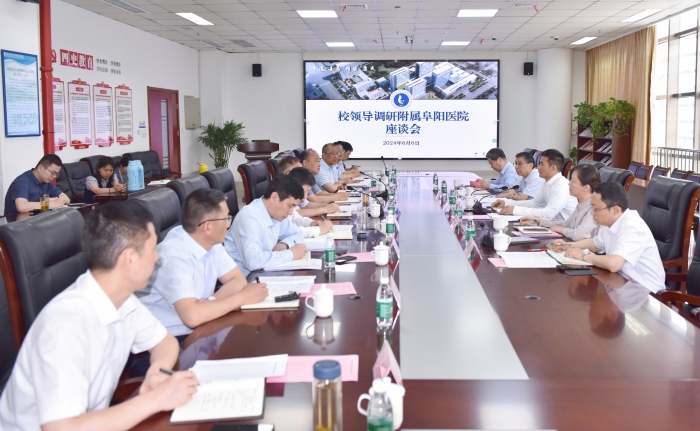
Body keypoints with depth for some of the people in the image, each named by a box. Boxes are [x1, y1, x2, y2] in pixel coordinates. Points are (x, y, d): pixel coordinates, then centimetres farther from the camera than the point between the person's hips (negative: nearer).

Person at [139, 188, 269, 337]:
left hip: (197, 330, 8)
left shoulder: (211, 241, -2)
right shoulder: (173, 255, -26)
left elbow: (238, 280, 1)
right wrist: (243, 297, -24)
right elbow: (192, 315, -34)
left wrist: (211, 302, -18)